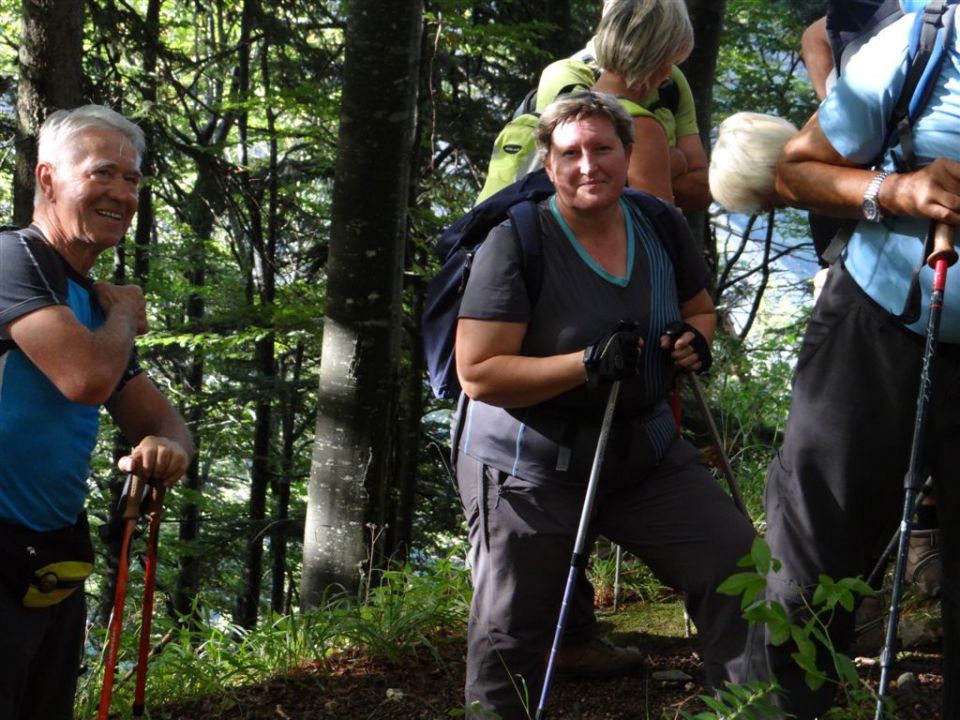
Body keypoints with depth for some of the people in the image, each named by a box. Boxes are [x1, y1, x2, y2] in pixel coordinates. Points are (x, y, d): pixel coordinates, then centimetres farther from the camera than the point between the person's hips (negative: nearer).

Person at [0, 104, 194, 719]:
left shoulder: (91, 303, 13)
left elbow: (156, 416, 14)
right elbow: (86, 378, -27)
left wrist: (167, 445, -11)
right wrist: (125, 316, -5)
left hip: (54, 562, 9)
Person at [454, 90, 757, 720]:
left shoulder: (662, 226, 1)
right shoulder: (515, 242, -16)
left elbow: (700, 309, 18)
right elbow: (478, 373, -20)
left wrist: (696, 339, -6)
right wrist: (588, 364, -30)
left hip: (646, 452, 5)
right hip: (529, 466, -4)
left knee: (740, 568, -3)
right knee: (508, 645, 4)